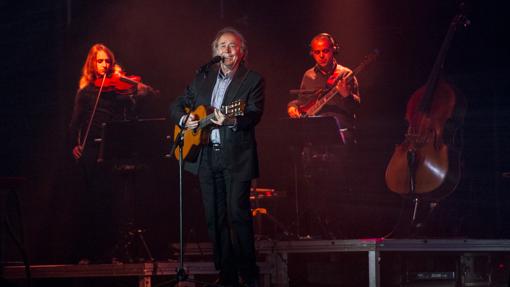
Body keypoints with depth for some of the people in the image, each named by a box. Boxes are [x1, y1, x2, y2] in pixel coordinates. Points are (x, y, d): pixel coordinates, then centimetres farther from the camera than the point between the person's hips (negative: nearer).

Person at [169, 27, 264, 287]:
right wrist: (184, 119, -3)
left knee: (238, 215, -10)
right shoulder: (203, 77, 15)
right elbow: (177, 106, 19)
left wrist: (231, 121, -32)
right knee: (215, 218, 6)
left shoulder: (253, 80, 1)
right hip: (206, 156, 5)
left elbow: (254, 114, -13)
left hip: (236, 158, -5)